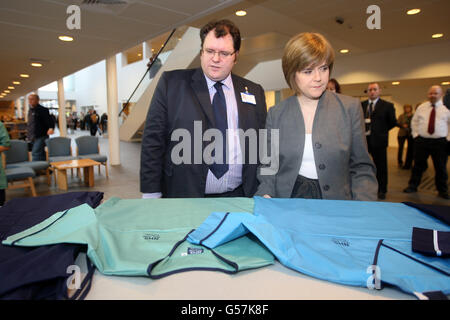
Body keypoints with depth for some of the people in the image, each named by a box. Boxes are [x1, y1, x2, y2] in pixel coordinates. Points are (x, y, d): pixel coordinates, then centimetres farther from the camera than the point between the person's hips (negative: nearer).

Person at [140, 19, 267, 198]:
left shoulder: (255, 92, 9)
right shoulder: (171, 83, 1)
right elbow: (153, 139, -2)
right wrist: (152, 194, -6)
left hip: (238, 197, 3)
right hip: (183, 197, -2)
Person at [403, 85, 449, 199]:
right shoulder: (421, 107, 8)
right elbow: (414, 122, 15)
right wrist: (415, 135, 5)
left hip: (440, 142, -1)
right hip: (422, 141, 1)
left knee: (441, 167, 7)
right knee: (418, 165, 7)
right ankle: (412, 186, 18)